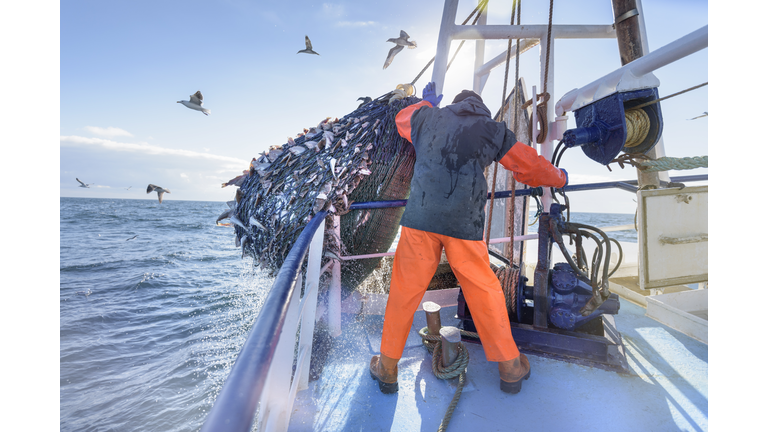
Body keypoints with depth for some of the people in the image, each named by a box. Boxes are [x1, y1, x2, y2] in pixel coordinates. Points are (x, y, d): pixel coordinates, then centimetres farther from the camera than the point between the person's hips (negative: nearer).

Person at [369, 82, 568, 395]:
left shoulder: (428, 117, 17)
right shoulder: (494, 130, 14)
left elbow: (401, 118, 39)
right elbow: (529, 165, 23)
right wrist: (559, 178, 42)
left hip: (420, 217, 1)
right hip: (464, 223, -1)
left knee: (403, 292, 11)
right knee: (484, 292, 13)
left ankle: (387, 368, 25)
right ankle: (509, 367, 30)